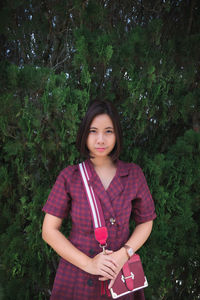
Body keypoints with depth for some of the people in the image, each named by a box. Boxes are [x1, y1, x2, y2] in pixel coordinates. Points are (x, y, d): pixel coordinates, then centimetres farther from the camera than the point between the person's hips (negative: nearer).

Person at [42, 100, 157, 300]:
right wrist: (88, 263, -16)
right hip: (76, 278, -1)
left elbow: (145, 222, 4)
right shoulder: (69, 176, -8)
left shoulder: (133, 174, -4)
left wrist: (124, 253, -13)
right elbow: (49, 231, -8)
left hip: (119, 277, 2)